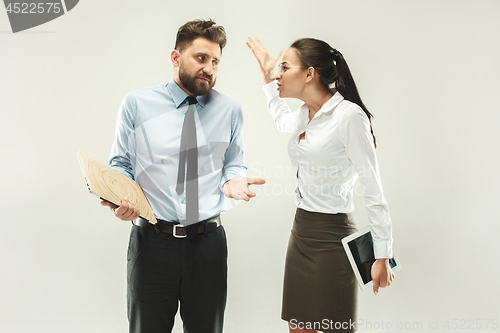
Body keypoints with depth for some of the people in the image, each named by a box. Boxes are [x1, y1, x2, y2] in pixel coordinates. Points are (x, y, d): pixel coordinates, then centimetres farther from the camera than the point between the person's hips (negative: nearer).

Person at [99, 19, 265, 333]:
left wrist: (233, 181, -10)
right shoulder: (137, 103, 0)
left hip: (208, 243, 2)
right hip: (151, 240, -1)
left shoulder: (230, 110, 5)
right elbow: (121, 164, 5)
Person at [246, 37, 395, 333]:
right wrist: (266, 76, 31)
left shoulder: (349, 116, -15)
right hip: (301, 231, 8)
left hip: (332, 237, -8)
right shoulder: (306, 115, 8)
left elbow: (374, 190, -15)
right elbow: (282, 120, 35)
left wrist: (382, 258, -14)